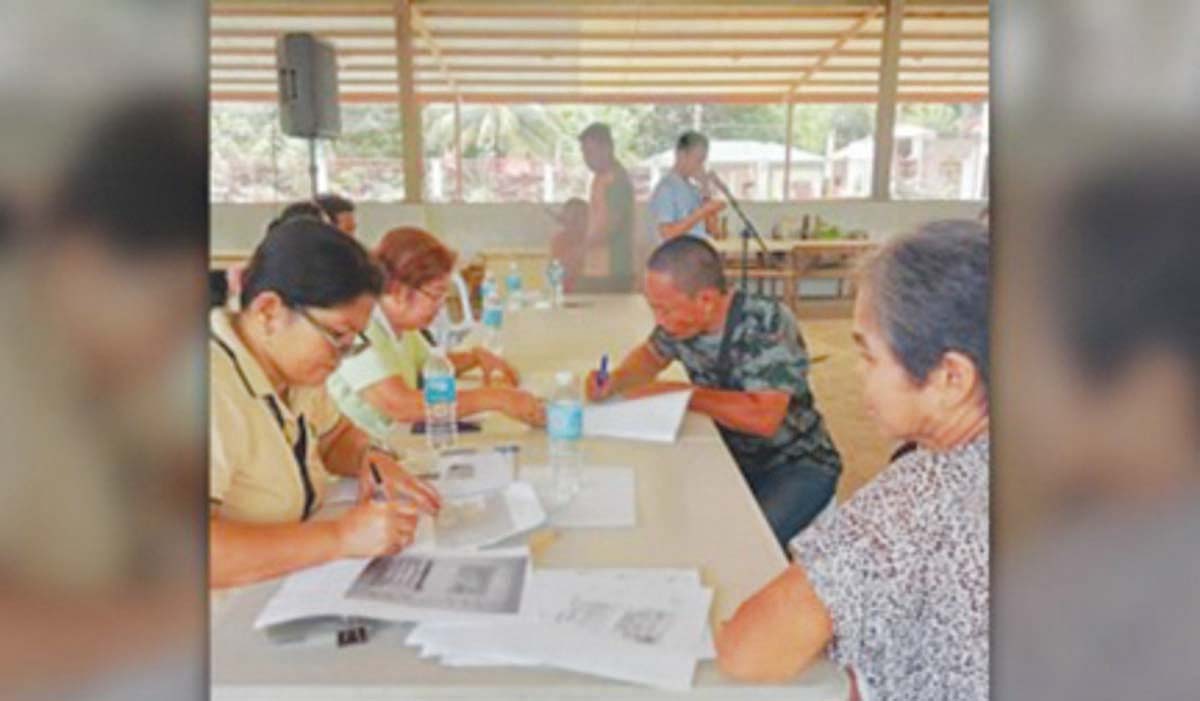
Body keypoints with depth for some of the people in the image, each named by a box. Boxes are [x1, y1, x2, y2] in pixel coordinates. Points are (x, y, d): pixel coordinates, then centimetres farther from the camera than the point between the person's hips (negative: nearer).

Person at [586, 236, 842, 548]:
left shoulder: (767, 324, -26)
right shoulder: (683, 318, -8)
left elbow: (763, 418, -35)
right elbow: (652, 354, 14)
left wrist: (680, 393, -24)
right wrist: (615, 380, -8)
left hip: (797, 465, -5)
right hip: (731, 456, 6)